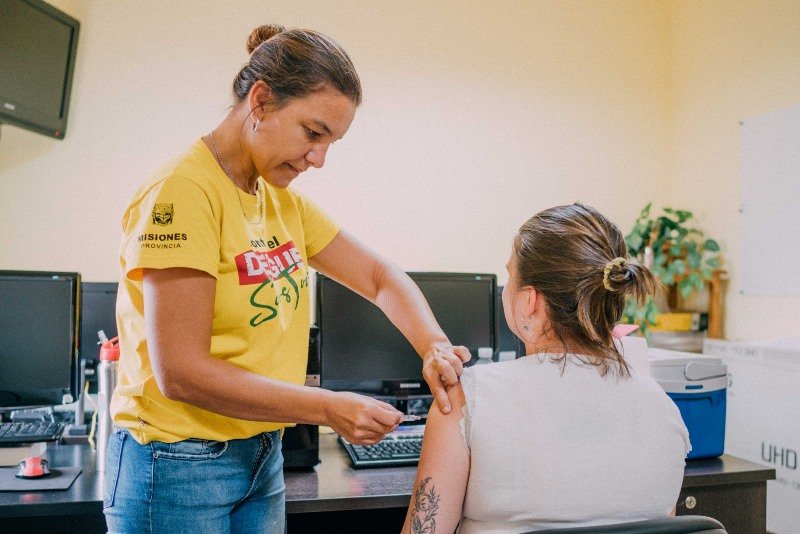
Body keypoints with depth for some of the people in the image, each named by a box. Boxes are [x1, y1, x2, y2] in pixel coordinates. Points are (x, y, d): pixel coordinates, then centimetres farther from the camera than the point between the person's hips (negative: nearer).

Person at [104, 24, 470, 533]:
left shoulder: (285, 202, 5)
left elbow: (378, 275, 8)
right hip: (179, 467, -7)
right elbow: (180, 372, -23)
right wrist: (329, 408, -22)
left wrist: (436, 347, -11)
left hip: (263, 457, 7)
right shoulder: (184, 191, -19)